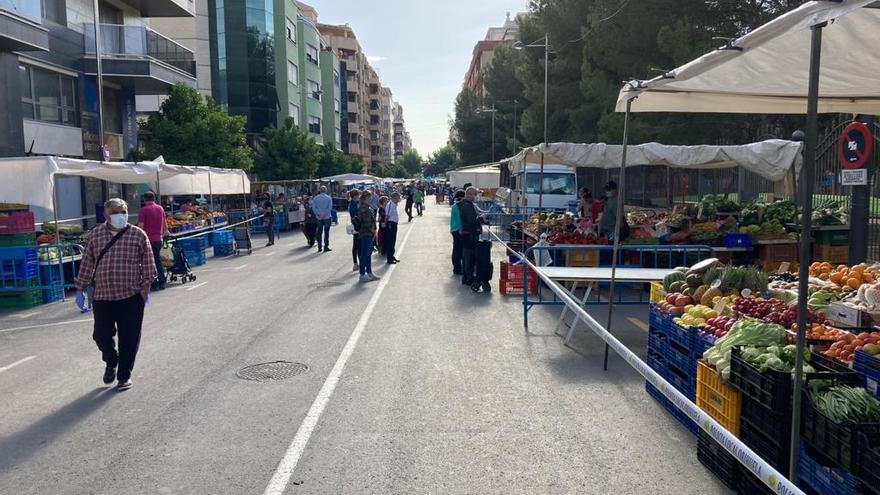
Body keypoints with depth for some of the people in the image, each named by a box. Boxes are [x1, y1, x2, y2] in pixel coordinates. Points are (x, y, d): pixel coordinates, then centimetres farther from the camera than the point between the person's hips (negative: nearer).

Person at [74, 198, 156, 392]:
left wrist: (145, 288, -5)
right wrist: (80, 289, 11)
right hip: (102, 296, 2)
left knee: (129, 339, 3)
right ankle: (111, 362, 36)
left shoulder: (138, 234, 0)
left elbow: (148, 263, 0)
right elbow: (87, 263, 12)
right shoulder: (96, 234, 7)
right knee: (101, 335, 5)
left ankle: (124, 375, 21)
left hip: (131, 296, -2)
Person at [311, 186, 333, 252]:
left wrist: (318, 214, -8)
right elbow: (330, 208, -13)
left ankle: (319, 247, 12)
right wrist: (324, 214, -12)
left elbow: (313, 207, -6)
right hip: (327, 217, -3)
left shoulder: (315, 198, 2)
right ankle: (326, 247, 1)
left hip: (319, 218, 3)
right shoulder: (328, 198, -6)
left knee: (319, 232, 10)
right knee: (326, 232, 2)